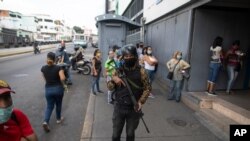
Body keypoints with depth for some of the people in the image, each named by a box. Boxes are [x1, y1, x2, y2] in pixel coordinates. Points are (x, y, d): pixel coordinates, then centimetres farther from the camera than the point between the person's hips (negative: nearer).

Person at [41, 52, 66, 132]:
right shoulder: (58, 68, -15)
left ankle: (45, 122, -4)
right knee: (58, 104, 18)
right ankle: (58, 119, 34)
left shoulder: (43, 68, -4)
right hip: (58, 88, -2)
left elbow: (45, 79, 3)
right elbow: (62, 78, -25)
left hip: (48, 89, 2)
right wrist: (63, 85, -8)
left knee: (49, 106, 12)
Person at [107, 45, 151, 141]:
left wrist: (141, 101, -14)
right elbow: (110, 88, -1)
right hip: (119, 107, 1)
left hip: (134, 108, 0)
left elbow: (147, 88, -1)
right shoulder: (118, 70, -4)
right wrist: (113, 80, -22)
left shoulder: (141, 71, -8)